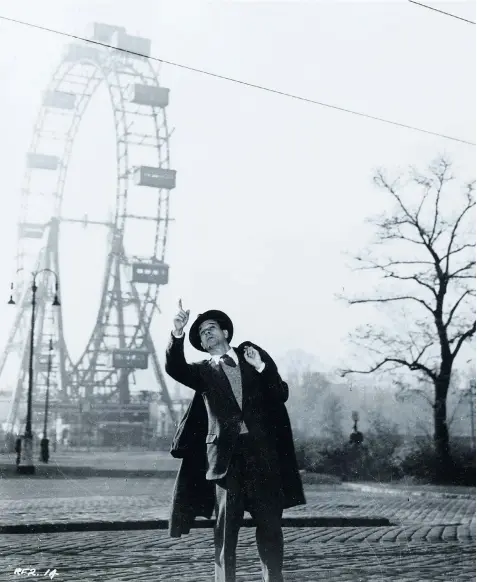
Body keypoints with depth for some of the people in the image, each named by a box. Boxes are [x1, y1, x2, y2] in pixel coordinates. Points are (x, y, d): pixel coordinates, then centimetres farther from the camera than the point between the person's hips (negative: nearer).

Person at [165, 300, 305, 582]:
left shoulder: (252, 356, 16)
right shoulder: (203, 371, 12)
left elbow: (281, 395, 9)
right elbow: (175, 368, -9)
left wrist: (262, 368, -6)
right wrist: (177, 334, -25)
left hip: (261, 450, 1)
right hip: (226, 454, -1)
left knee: (270, 522, 4)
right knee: (226, 525, -3)